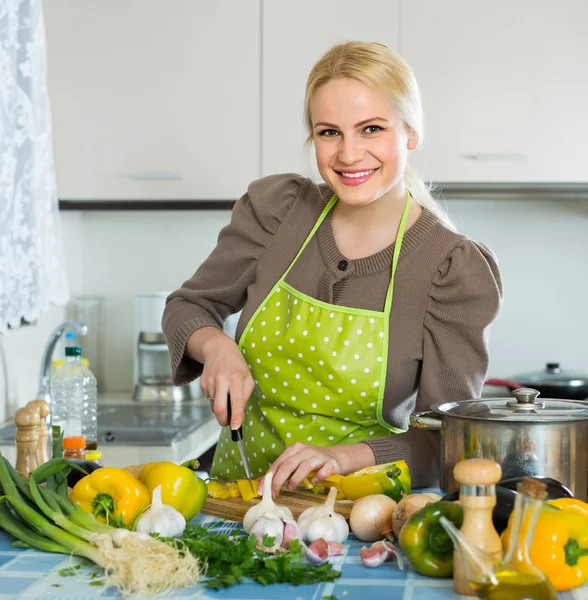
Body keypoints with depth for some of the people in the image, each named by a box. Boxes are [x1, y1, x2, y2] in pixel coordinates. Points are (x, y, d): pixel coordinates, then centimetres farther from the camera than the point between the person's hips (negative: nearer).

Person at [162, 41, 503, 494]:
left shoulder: (457, 269, -9)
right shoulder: (277, 207, -2)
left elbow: (447, 439, -12)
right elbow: (189, 306, 11)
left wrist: (346, 456, -28)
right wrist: (217, 347, -11)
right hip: (239, 489, 3)